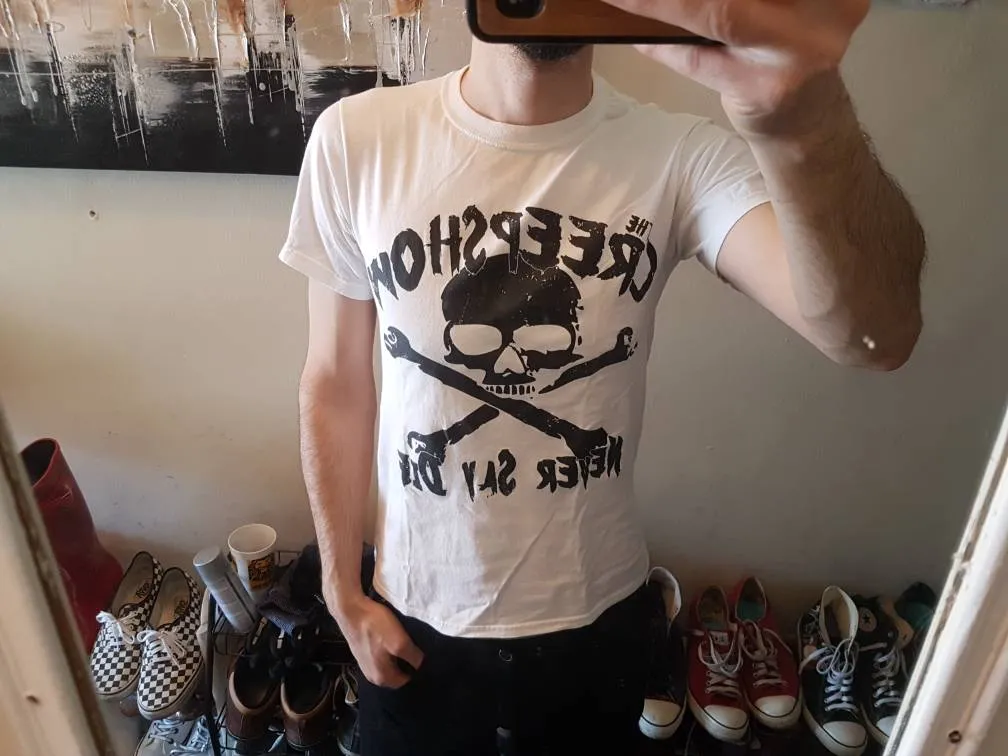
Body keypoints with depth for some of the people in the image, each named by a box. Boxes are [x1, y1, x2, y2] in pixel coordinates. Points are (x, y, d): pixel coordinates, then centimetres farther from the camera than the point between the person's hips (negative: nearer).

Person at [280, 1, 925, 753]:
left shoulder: (680, 156, -15)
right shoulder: (357, 139, -13)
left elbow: (872, 332, -31)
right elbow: (337, 381, -5)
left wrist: (805, 116, -52)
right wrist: (343, 593, 2)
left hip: (595, 613, 1)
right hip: (416, 612, 1)